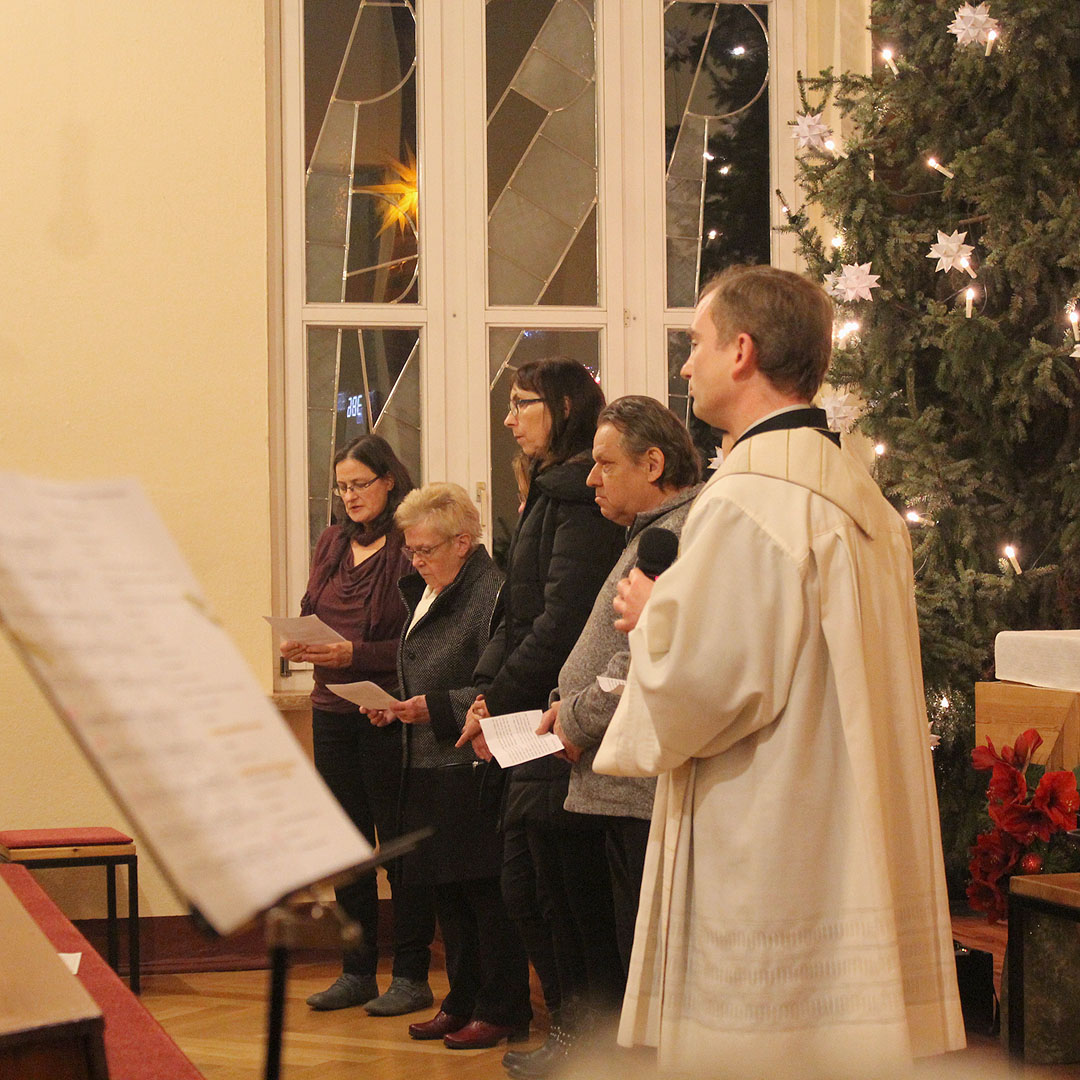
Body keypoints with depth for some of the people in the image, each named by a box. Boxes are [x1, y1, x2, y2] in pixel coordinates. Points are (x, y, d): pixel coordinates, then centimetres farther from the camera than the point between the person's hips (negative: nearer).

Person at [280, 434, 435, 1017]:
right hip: (333, 712, 7)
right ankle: (357, 971, 21)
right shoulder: (331, 543, 12)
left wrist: (356, 653, -22)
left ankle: (411, 975, 9)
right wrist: (296, 643, -4)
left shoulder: (409, 549, -10)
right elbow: (310, 612, 16)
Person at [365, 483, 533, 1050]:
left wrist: (436, 708, -20)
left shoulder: (490, 593, -13)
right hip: (430, 769, 9)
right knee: (447, 892, 13)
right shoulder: (426, 593, 17)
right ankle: (462, 1001, 23)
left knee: (484, 891, -3)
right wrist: (396, 708, 8)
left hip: (473, 769, -9)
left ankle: (502, 1010, 6)